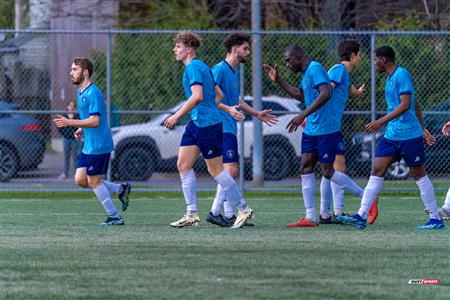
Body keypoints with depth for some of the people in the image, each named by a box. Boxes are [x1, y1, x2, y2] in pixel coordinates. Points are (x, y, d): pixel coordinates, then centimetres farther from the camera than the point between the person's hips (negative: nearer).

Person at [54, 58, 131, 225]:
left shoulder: (93, 93, -17)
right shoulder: (81, 92, 15)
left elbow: (95, 121, -25)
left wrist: (69, 122, -26)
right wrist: (81, 130, 10)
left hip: (98, 146, -10)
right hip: (89, 146, 10)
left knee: (94, 181, -5)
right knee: (80, 180, 6)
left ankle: (115, 217, 4)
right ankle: (120, 189, 14)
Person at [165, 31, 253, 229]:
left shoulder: (194, 67, -14)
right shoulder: (202, 67, 17)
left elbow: (197, 96, -26)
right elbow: (219, 95, 22)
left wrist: (177, 116, -23)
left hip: (207, 124, -10)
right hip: (196, 123, 10)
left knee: (215, 169, -4)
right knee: (183, 165, 4)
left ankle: (243, 209, 6)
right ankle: (191, 214, 5)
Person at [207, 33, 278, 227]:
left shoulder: (234, 72, 19)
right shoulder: (220, 70, -11)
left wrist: (257, 114, 36)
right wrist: (228, 109, -30)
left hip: (230, 128, 10)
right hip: (221, 126, -10)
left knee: (232, 172, 9)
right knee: (230, 170, -17)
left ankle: (229, 215, 11)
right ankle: (215, 212, -16)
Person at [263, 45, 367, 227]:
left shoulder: (315, 69, -15)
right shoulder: (306, 73, 16)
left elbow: (325, 94, -29)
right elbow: (301, 95, 33)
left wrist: (303, 115, -33)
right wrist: (278, 81, 27)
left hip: (327, 129, -10)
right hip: (311, 130, 10)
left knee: (328, 172, -6)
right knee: (306, 168, 2)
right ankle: (310, 218, 2)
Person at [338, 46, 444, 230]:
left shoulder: (402, 75, -14)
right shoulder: (390, 78, 15)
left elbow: (405, 105, -24)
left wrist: (381, 122, -27)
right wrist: (422, 128, 28)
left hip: (409, 135, -9)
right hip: (391, 136, 9)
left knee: (419, 175, -1)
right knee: (377, 171, 1)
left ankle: (436, 219, 8)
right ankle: (361, 216, -3)